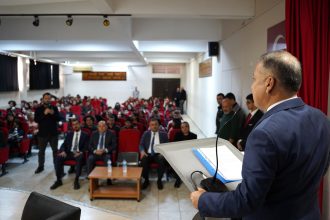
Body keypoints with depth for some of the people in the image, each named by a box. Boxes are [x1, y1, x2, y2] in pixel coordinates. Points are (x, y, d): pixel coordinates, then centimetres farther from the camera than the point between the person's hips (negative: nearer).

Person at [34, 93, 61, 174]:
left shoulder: (54, 108, 3)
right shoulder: (38, 109, 0)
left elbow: (59, 118, -3)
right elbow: (36, 120, -11)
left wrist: (53, 113, -21)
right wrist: (44, 113, -22)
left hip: (53, 133, 1)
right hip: (42, 133, -1)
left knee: (55, 150, 10)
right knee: (41, 151, 9)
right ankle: (40, 166, 20)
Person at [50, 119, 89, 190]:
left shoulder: (85, 135, 11)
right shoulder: (69, 134, 20)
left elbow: (86, 147, 1)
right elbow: (64, 144, 13)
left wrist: (80, 152, -19)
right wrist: (63, 151, -9)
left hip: (79, 154, -3)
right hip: (69, 153, 3)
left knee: (80, 158, -38)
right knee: (58, 157, -25)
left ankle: (76, 180, -30)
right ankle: (58, 180, -18)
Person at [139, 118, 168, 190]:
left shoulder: (163, 134, 9)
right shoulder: (146, 134, 13)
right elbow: (141, 144, 9)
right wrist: (142, 151, -13)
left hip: (158, 154, -1)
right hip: (148, 154, 1)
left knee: (162, 160, -34)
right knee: (143, 160, -31)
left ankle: (159, 180, -10)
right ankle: (146, 180, -7)